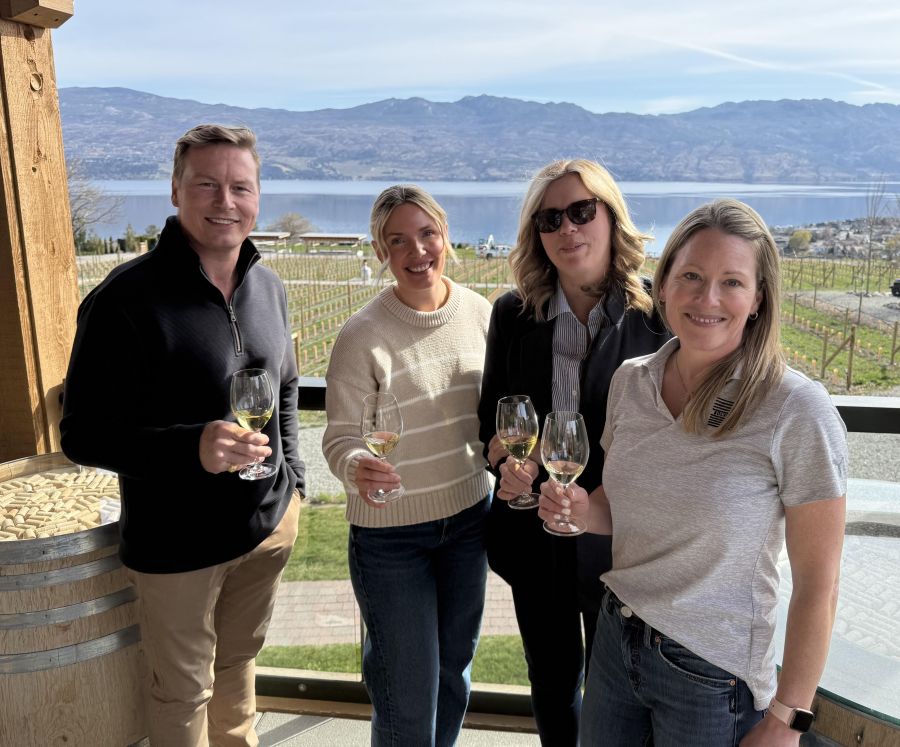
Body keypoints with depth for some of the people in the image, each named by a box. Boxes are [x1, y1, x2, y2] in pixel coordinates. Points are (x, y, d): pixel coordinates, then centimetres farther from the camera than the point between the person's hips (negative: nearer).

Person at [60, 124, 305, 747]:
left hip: (271, 523, 5)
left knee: (238, 662, 26)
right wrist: (191, 446, -32)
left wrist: (293, 478, 8)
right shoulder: (128, 297, -19)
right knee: (184, 691, 15)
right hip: (175, 541, -5)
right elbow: (83, 434, -18)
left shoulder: (268, 287, 1)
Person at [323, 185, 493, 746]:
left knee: (454, 673, 23)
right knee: (408, 690, 8)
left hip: (469, 514, 5)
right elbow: (341, 437, -16)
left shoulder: (480, 312, -5)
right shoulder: (363, 335, -17)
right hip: (390, 531, -4)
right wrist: (357, 468, -36)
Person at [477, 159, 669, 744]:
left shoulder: (657, 313, -10)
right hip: (534, 533, 3)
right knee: (551, 678, 22)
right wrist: (506, 459, -13)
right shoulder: (514, 314, -1)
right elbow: (492, 415, 6)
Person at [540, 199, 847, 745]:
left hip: (713, 678, -4)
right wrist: (583, 509, -11)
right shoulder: (631, 380, -4)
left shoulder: (797, 411, -19)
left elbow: (817, 584, -13)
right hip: (616, 641, 5)